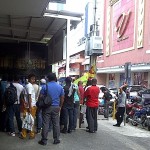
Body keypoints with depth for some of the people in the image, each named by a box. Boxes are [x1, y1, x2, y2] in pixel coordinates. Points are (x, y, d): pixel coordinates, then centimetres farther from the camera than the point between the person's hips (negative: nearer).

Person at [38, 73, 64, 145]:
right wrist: (60, 106, 17)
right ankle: (56, 139, 16)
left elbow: (40, 97, -5)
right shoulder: (60, 87, 2)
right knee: (56, 124, 9)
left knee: (45, 124, 3)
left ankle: (44, 140, 9)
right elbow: (62, 98, 6)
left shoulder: (45, 86, -6)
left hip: (47, 107, -2)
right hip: (56, 107, 2)